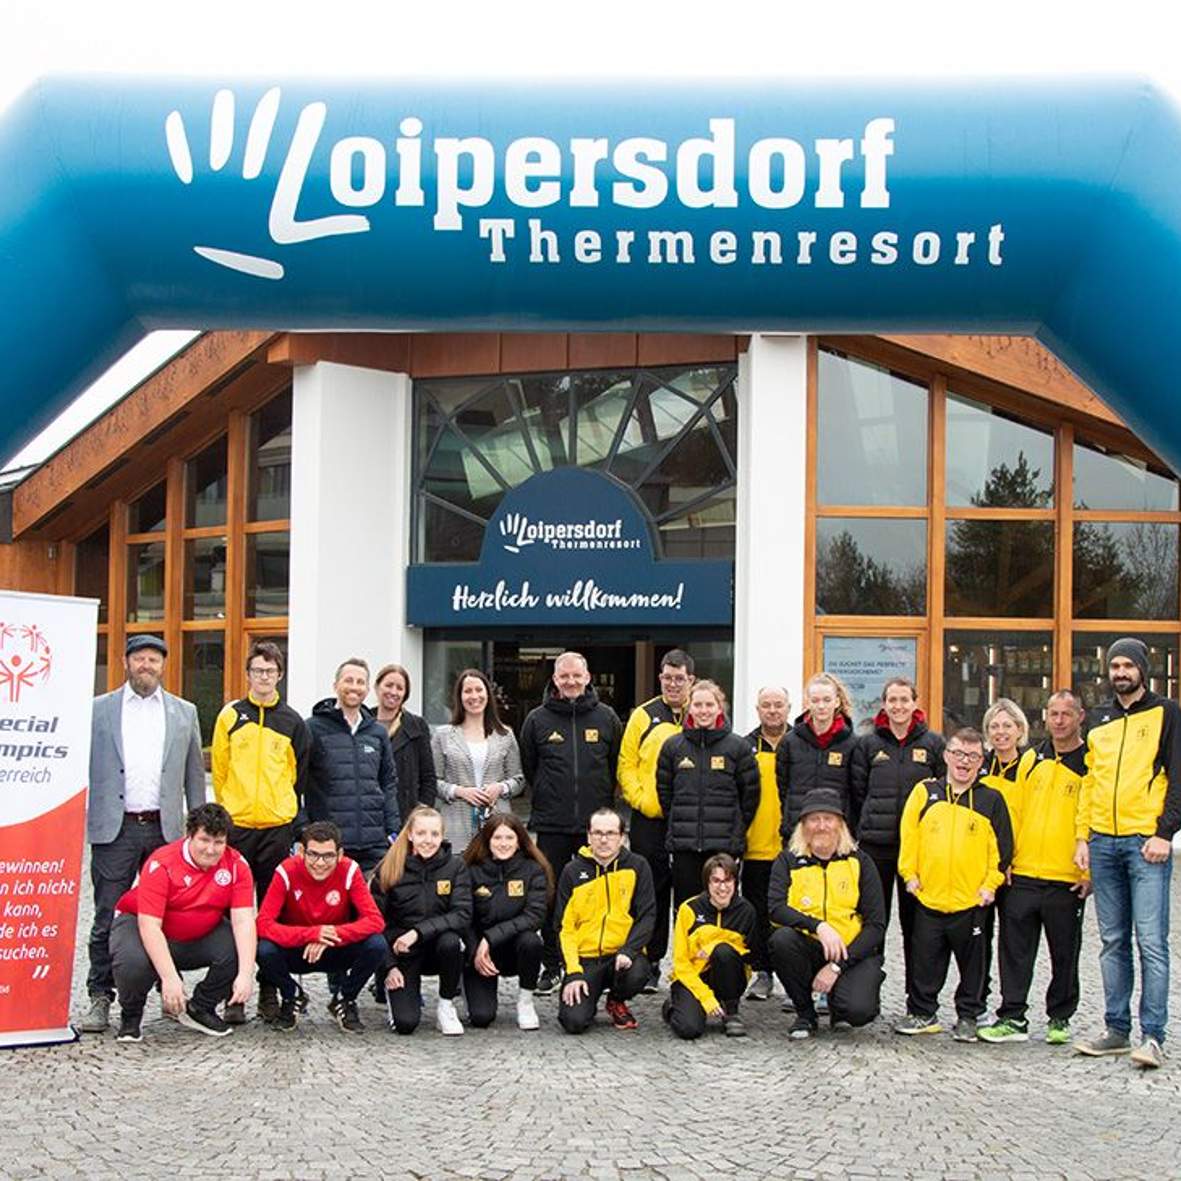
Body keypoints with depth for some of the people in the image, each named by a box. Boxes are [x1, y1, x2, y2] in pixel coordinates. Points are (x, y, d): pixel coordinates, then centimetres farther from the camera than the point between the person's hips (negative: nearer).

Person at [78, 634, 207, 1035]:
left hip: (165, 829, 2)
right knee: (106, 918, -2)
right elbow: (84, 767, 6)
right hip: (114, 829, -1)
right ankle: (100, 998, 3)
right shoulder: (99, 710, 7)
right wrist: (80, 821, -2)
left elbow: (194, 774, 13)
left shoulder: (184, 713, 12)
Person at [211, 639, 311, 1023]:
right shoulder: (230, 716, 5)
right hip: (236, 826, -1)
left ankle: (270, 992, 11)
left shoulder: (292, 722, 7)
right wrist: (228, 810, 5)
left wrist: (288, 816, 8)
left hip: (277, 827, 1)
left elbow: (299, 776, 11)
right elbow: (219, 770, 8)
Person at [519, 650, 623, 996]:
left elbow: (619, 764, 12)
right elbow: (527, 768, 12)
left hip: (595, 824, 0)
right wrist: (546, 799, 12)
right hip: (551, 825, 0)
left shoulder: (606, 718, 5)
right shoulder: (538, 720, 4)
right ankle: (551, 966, 12)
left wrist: (603, 799, 10)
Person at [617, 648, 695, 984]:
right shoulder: (643, 716, 7)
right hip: (649, 818, 0)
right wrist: (639, 799, -7)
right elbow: (626, 764, 6)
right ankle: (649, 962, 10)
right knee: (650, 892, 3)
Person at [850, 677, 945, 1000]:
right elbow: (857, 792, 8)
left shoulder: (933, 743, 5)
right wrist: (868, 827, 3)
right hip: (875, 844, 1)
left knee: (915, 921, 5)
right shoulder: (867, 744, 6)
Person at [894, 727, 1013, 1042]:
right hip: (928, 897, 1)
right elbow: (908, 836, 5)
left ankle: (968, 1017, 21)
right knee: (925, 961, 7)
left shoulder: (991, 800, 4)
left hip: (972, 899, 0)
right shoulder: (925, 792, 5)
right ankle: (921, 1013, 19)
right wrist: (910, 874, 1)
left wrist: (991, 883, -1)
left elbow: (1002, 846, 4)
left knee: (972, 962, 9)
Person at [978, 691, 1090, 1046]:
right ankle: (1012, 1018, 9)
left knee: (1064, 953, 8)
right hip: (1022, 875, 4)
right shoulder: (1031, 760, 11)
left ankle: (1060, 1019, 20)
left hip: (1067, 880, -3)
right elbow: (1013, 812, 13)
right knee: (1015, 949, 3)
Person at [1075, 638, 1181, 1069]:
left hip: (1146, 843, -5)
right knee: (1112, 941, 9)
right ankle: (1117, 1029, 14)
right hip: (1104, 843, 5)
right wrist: (1083, 836, 10)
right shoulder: (1099, 720, 16)